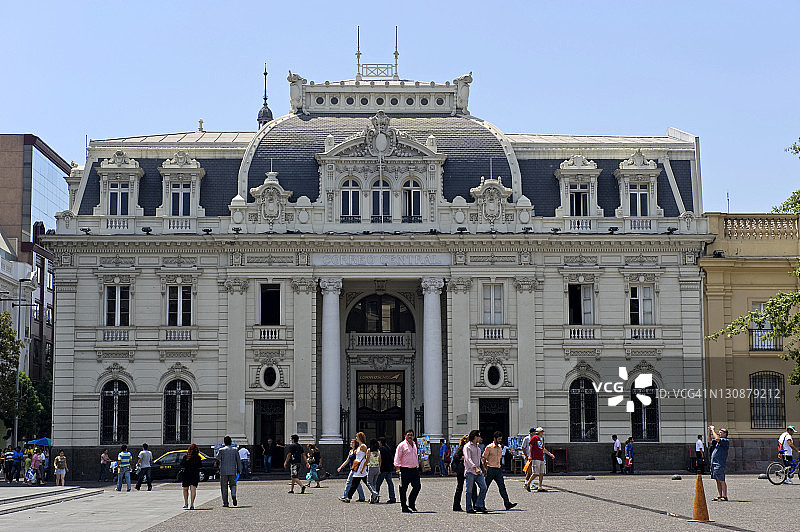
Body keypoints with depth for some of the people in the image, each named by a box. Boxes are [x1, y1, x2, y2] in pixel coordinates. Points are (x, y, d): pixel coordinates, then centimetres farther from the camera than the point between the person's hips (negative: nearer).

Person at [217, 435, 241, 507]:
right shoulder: (235, 450, 1)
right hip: (233, 471, 1)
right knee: (233, 484, 15)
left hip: (223, 471, -1)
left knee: (224, 487, 6)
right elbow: (238, 461, 3)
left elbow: (218, 458, 12)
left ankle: (225, 502, 4)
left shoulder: (221, 450, -5)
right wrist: (239, 470, 11)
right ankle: (233, 495, -13)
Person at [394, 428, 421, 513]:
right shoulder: (402, 445, -5)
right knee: (403, 489, -1)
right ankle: (404, 507, 6)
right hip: (405, 470, -6)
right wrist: (398, 468, -19)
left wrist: (417, 466, 24)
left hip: (414, 469, 7)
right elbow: (397, 458, -9)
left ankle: (411, 503, 18)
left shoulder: (414, 444, 17)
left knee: (417, 486, 2)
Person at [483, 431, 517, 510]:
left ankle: (507, 503, -10)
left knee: (502, 486, -4)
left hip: (498, 469, 6)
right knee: (485, 487, 3)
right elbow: (484, 459, -5)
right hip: (490, 469, -6)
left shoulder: (499, 447, 13)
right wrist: (485, 468, -8)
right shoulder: (489, 447, -7)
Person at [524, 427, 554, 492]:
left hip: (541, 459, 9)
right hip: (535, 459, -9)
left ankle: (540, 487, 5)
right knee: (536, 473, -11)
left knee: (542, 473, 3)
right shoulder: (534, 438, -3)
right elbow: (530, 446, -9)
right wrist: (530, 456, -16)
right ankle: (527, 484, 4)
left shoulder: (541, 440, 22)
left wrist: (550, 454, 32)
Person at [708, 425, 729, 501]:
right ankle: (720, 496, 15)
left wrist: (713, 430, -13)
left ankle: (725, 496, -6)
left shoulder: (726, 441, -8)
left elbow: (717, 439, -24)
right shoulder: (719, 441, 19)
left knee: (721, 480, -8)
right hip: (714, 463, 9)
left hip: (720, 464, -9)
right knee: (718, 480, 11)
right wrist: (709, 430, 15)